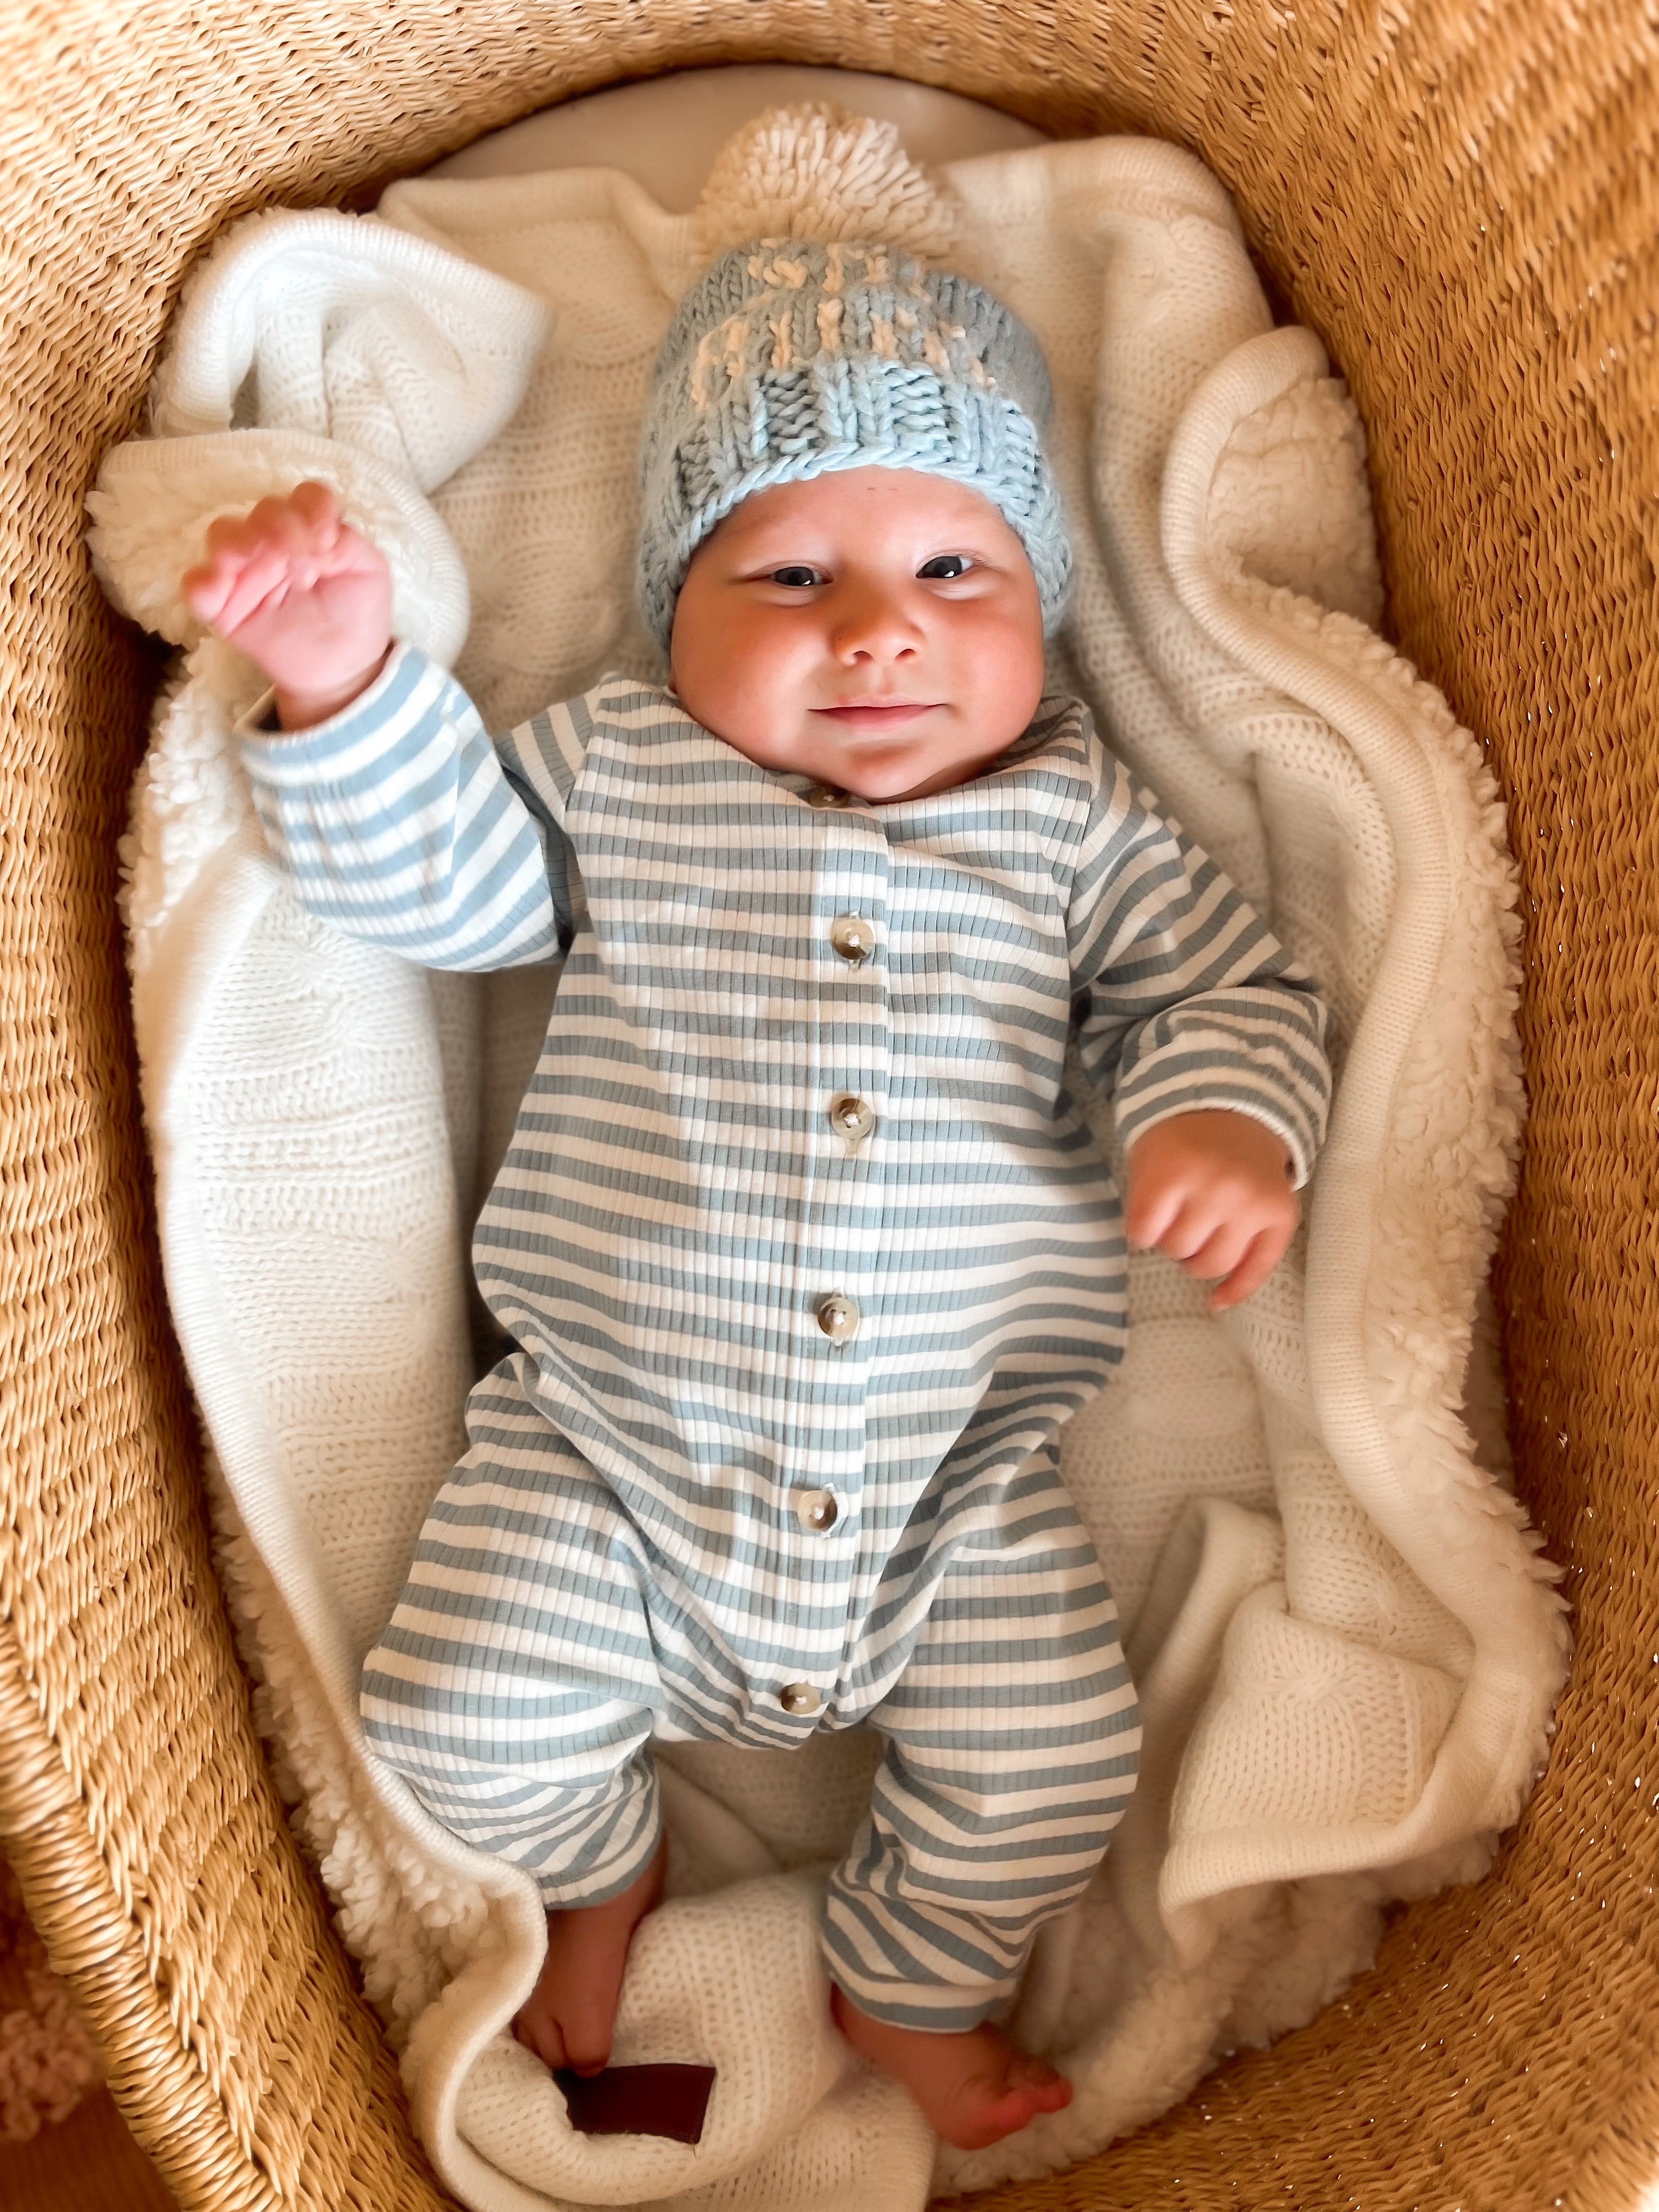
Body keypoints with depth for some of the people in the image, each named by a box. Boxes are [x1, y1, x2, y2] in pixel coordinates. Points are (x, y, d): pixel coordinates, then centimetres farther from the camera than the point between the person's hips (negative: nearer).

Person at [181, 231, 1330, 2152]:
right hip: (611, 1434, 0)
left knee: (1050, 1774, 0)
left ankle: (911, 1987, 34)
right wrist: (344, 683, -15)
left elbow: (1228, 983, 6)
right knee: (465, 1722, -3)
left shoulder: (1070, 819, 4)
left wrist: (1229, 1118, -16)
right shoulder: (617, 773, 4)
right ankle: (600, 1871, 35)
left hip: (958, 1474, 1)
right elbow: (428, 875, 1)